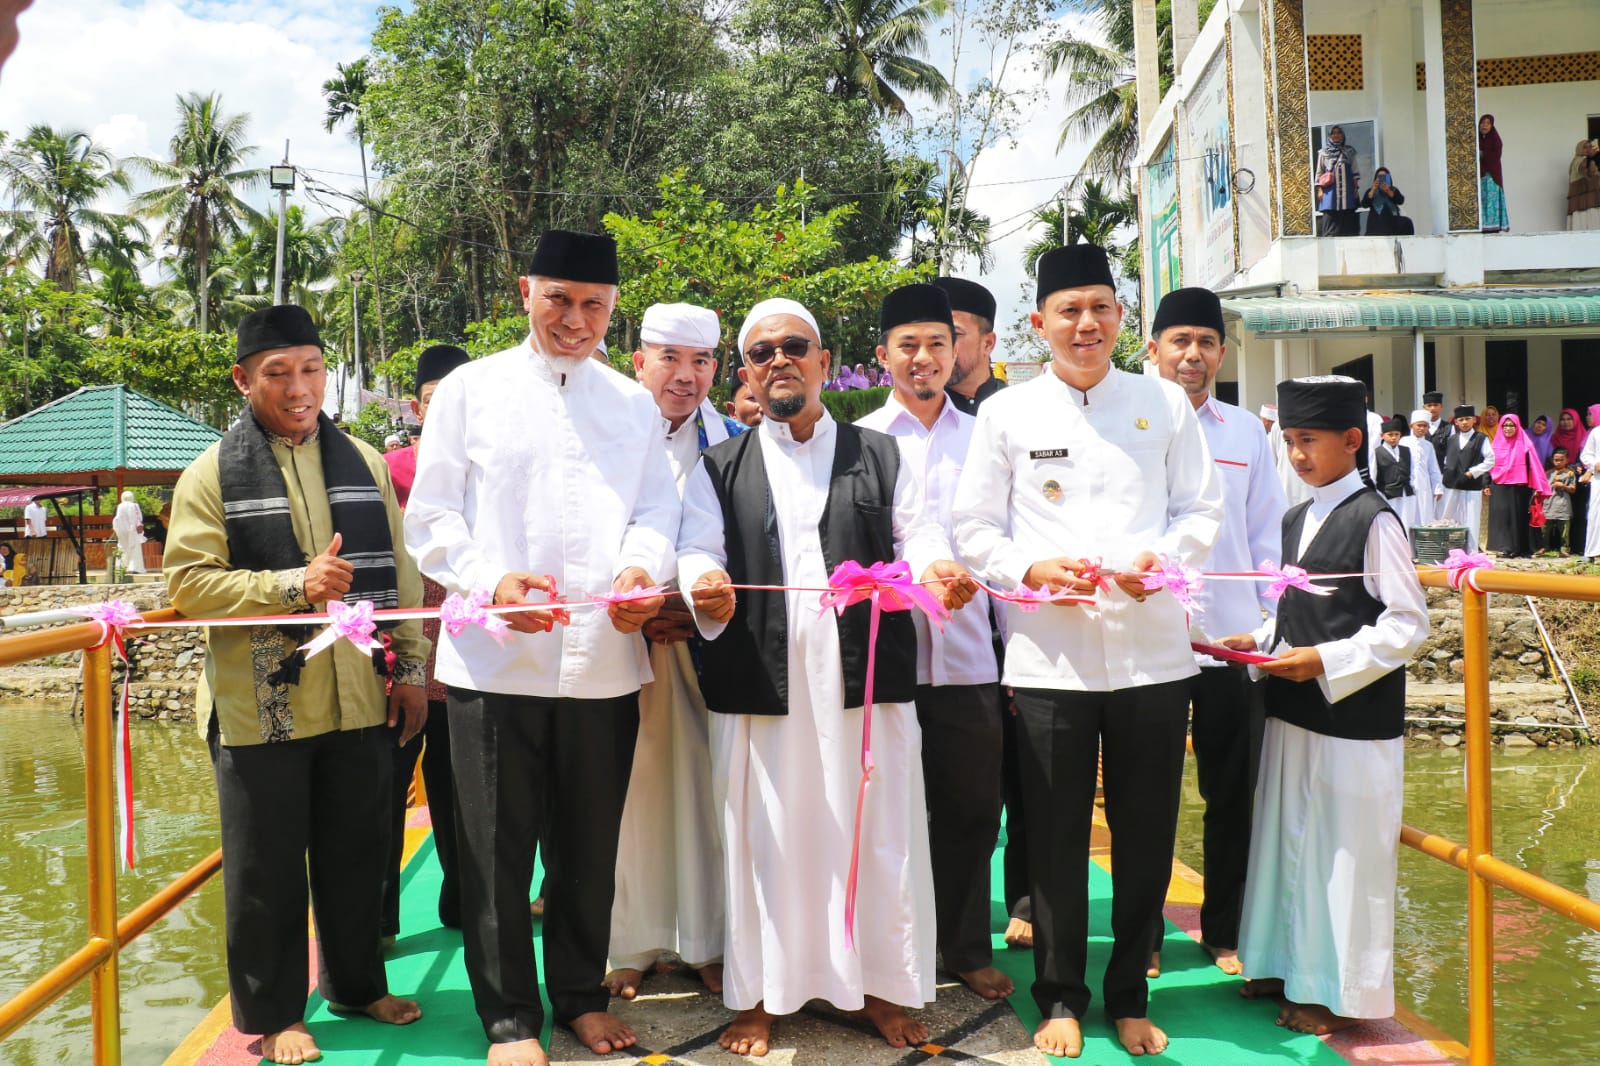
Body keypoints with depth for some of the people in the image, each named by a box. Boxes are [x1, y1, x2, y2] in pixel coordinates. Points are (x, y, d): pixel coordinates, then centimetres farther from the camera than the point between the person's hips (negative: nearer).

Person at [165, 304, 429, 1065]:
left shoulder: (364, 462, 10)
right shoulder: (213, 473, -1)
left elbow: (396, 571, 11)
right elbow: (187, 581, -9)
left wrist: (410, 667, 7)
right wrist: (293, 585, -19)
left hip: (358, 701, 3)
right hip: (259, 707, -3)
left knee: (357, 853, 14)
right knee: (266, 867, 8)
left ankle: (357, 983, 33)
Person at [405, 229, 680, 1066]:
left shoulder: (633, 404, 14)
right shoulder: (469, 390, 4)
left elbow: (656, 510, 7)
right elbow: (431, 521, 0)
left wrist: (642, 566, -15)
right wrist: (492, 582, -18)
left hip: (605, 659, 3)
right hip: (495, 659, -2)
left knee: (589, 848, 14)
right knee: (498, 851, 5)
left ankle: (581, 994, 31)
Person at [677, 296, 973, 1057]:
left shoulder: (880, 457, 14)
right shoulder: (720, 468, 13)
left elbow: (916, 536, 6)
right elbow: (698, 551, 2)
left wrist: (937, 569, -17)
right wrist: (707, 583, -21)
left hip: (868, 679, 1)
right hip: (760, 683, 0)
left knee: (877, 838, 6)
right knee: (763, 840, 6)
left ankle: (882, 986, 23)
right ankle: (759, 996, 22)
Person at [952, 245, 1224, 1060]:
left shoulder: (1166, 404, 8)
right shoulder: (1006, 413, 3)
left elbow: (1202, 509, 7)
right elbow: (974, 528, 2)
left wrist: (1161, 557, -12)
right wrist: (1032, 569, -15)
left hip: (1152, 650, 2)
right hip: (1049, 655, -1)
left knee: (1146, 835, 10)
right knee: (1055, 835, 6)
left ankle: (1130, 996, 27)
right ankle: (1060, 997, 24)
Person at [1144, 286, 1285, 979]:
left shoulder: (1246, 433, 11)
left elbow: (1266, 536, 13)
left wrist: (1270, 627, 7)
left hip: (1232, 641, 3)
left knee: (1233, 795, 10)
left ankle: (1225, 930, 27)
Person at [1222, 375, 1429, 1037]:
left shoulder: (1373, 520, -12)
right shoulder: (1295, 521, 12)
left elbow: (1408, 623, -14)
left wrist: (1325, 660, -19)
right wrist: (1261, 641, 4)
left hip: (1353, 718, -8)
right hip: (1292, 712, 8)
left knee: (1344, 853, 3)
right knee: (1288, 840, 15)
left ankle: (1340, 992, 17)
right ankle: (1290, 965, 30)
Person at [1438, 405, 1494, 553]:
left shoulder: (1481, 439, 2)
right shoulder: (1451, 439, 14)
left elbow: (1490, 460, -3)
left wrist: (1473, 472, -9)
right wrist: (1444, 476, 7)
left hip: (1472, 487, -4)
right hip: (1451, 487, 4)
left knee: (1471, 522, -4)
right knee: (1446, 522, 6)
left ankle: (1471, 553, 1)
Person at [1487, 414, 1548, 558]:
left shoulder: (1524, 445, 3)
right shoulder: (1497, 444, 11)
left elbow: (1533, 465, 0)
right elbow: (1490, 465, 15)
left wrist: (1537, 487, -6)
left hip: (1519, 488, -2)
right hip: (1499, 488, 2)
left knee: (1519, 517, 0)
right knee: (1501, 515, -7)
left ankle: (1520, 549, 4)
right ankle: (1505, 548, -6)